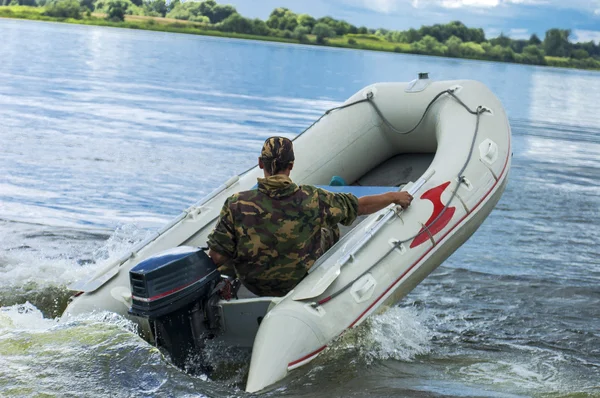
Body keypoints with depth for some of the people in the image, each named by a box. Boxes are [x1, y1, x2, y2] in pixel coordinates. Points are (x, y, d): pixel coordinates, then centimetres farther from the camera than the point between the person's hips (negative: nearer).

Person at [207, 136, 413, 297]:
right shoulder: (312, 199, -23)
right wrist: (394, 197, 10)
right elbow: (362, 205, -9)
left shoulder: (237, 205, -25)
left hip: (253, 285, 1)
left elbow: (217, 257, -21)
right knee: (329, 231, 25)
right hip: (303, 284, -1)